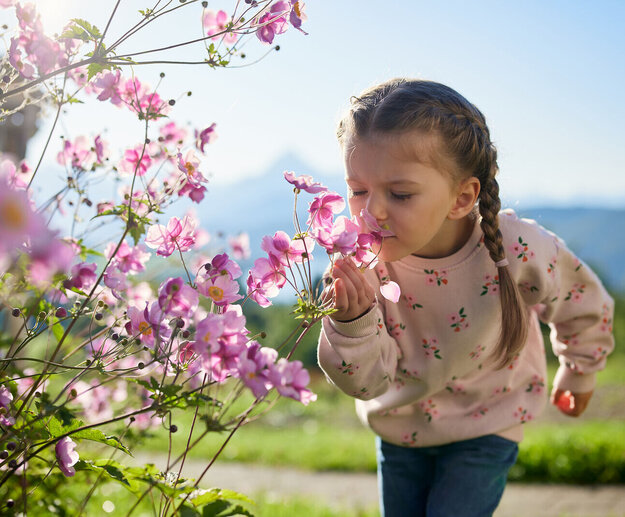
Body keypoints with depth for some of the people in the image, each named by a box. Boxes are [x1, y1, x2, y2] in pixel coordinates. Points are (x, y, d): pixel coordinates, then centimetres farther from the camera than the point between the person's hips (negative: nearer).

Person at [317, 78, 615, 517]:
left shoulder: (518, 250, -30)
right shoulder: (360, 259, -25)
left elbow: (585, 306, -6)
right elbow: (367, 381, -24)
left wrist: (578, 374, 12)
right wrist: (352, 323, -45)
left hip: (484, 427, -2)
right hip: (399, 425, 3)